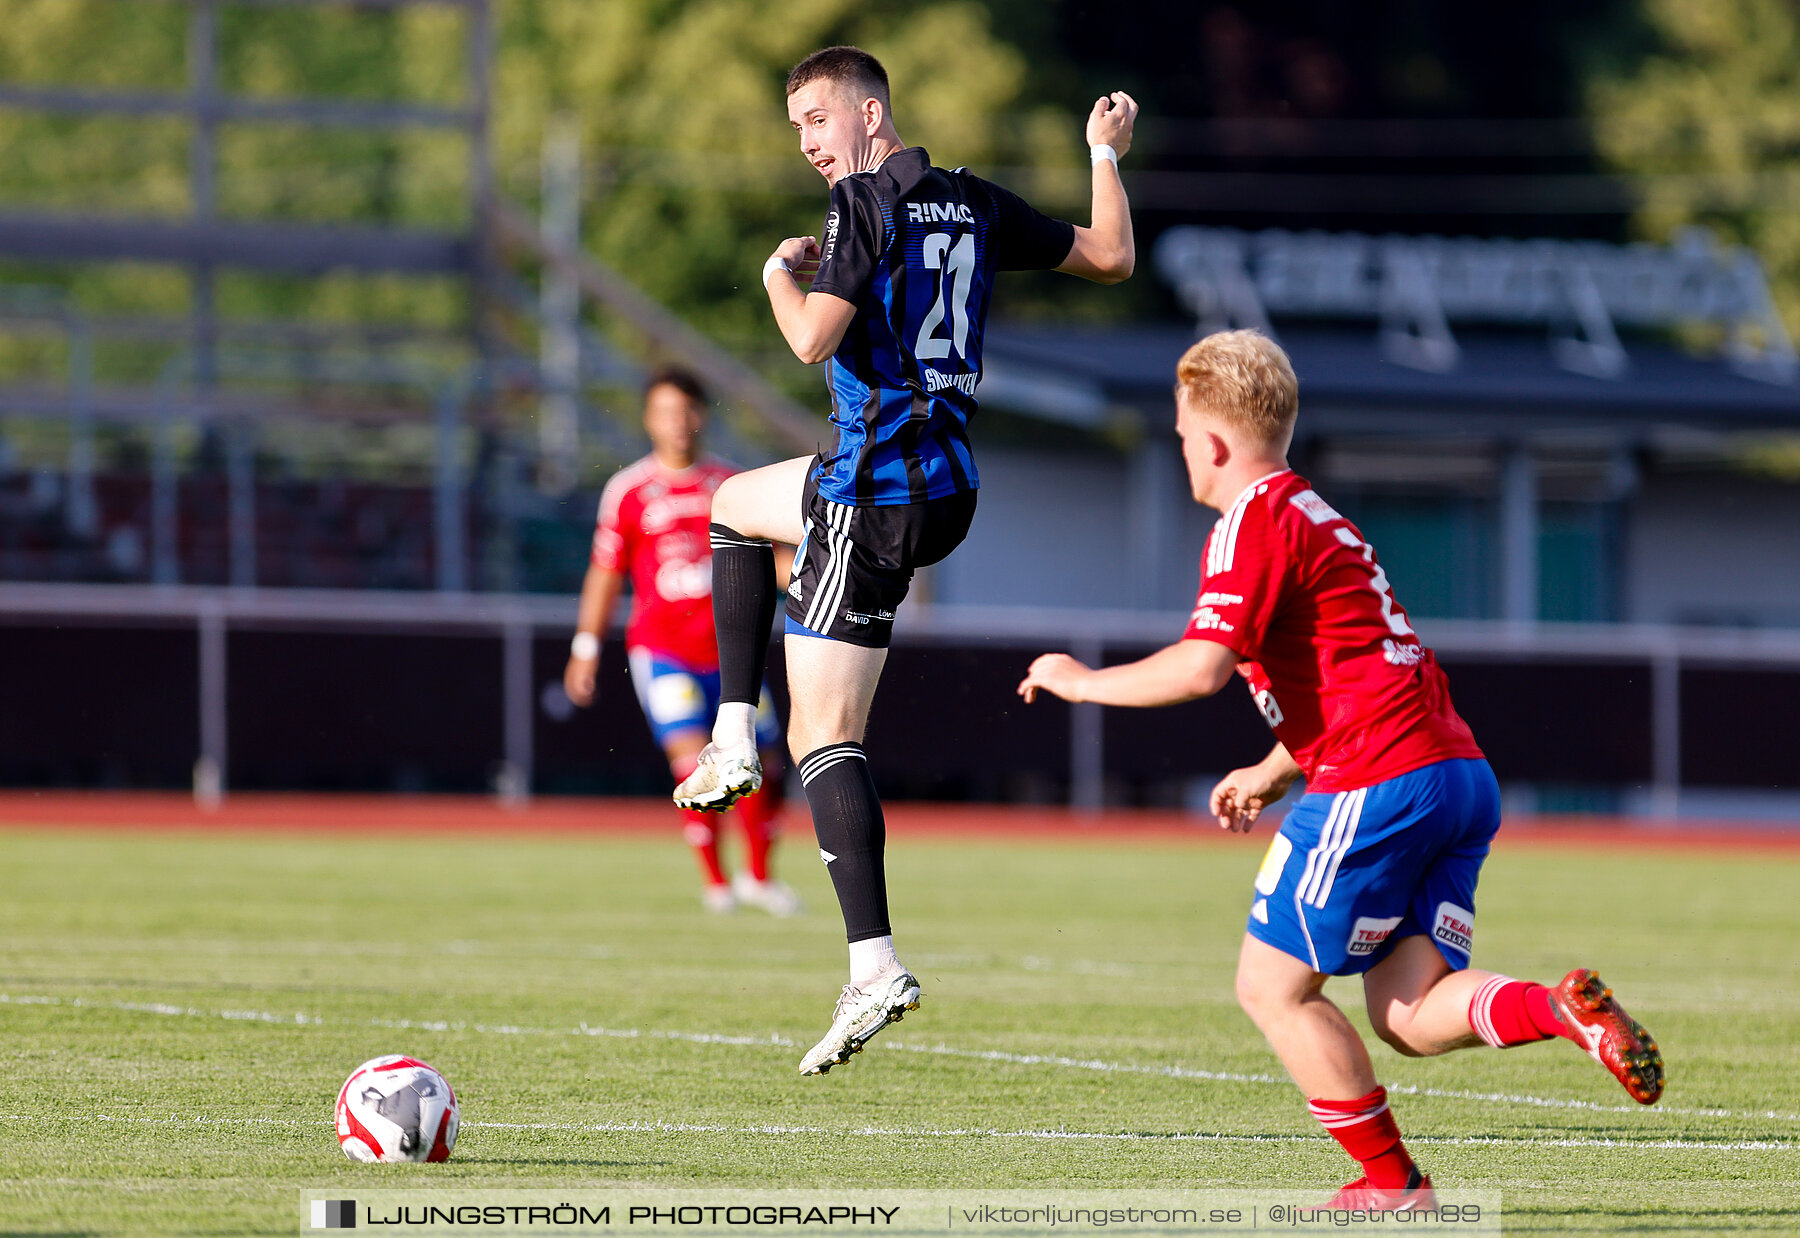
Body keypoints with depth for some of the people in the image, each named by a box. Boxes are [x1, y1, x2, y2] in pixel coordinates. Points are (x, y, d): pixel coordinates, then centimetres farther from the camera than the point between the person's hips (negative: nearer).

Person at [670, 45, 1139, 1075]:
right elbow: (1111, 258, 17)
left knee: (825, 734, -6)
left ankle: (875, 963, -16)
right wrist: (1109, 156, 33)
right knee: (736, 505, 32)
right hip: (949, 481, 9)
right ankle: (735, 739, 24)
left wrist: (781, 271, 0)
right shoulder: (975, 205, 10)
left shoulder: (863, 204, -12)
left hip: (881, 489, -9)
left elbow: (813, 338, -21)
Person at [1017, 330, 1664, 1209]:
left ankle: (1392, 1183, 2)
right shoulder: (1316, 517, 25)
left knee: (1271, 987, 3)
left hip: (1376, 784, -9)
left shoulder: (1253, 524, -5)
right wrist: (1271, 774, 40)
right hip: (1460, 774, 9)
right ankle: (1562, 1010, -21)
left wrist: (1084, 683, -3)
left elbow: (1202, 667, -18)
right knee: (1408, 1017, 3)